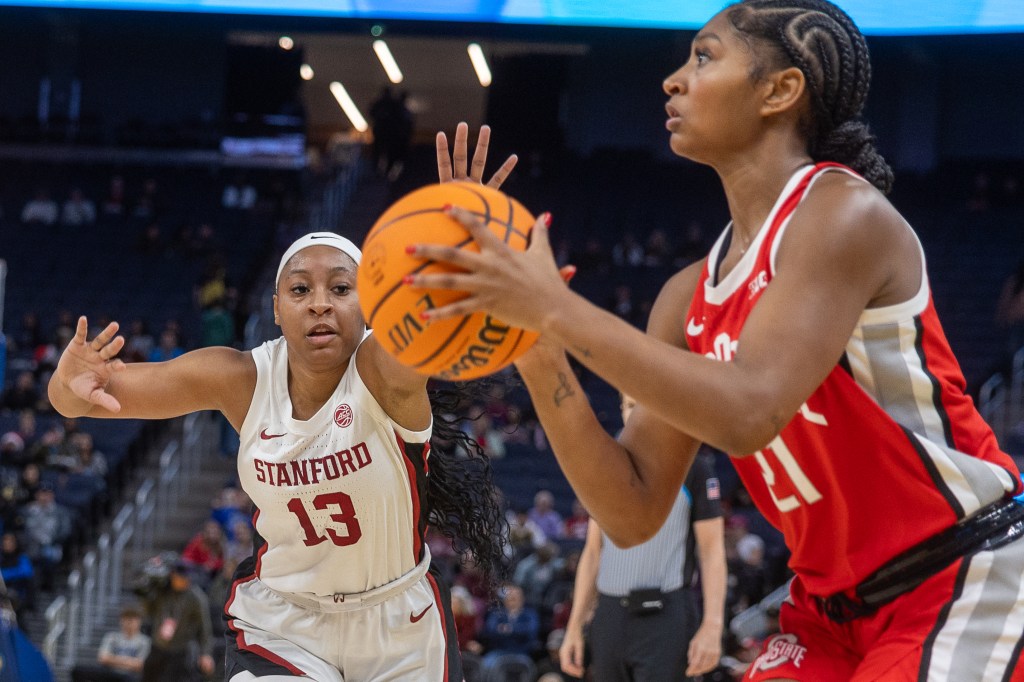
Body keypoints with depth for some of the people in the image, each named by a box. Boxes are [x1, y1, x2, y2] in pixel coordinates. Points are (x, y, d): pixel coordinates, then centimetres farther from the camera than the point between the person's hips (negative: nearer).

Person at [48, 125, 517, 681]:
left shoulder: (383, 370, -22)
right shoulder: (242, 379, -14)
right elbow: (84, 394, -13)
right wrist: (70, 385, -38)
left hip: (399, 628, -1)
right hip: (282, 623, 1)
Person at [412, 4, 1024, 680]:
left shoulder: (843, 210, -15)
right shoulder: (689, 298, 6)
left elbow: (746, 412, -30)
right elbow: (634, 513, 2)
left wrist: (556, 307, -28)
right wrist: (538, 358, -9)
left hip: (969, 581, -7)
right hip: (836, 606, 7)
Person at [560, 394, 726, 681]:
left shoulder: (693, 469, 0)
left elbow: (712, 551, -4)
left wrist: (712, 626, -15)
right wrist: (574, 627, 11)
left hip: (664, 614, -5)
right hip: (608, 615, 5)